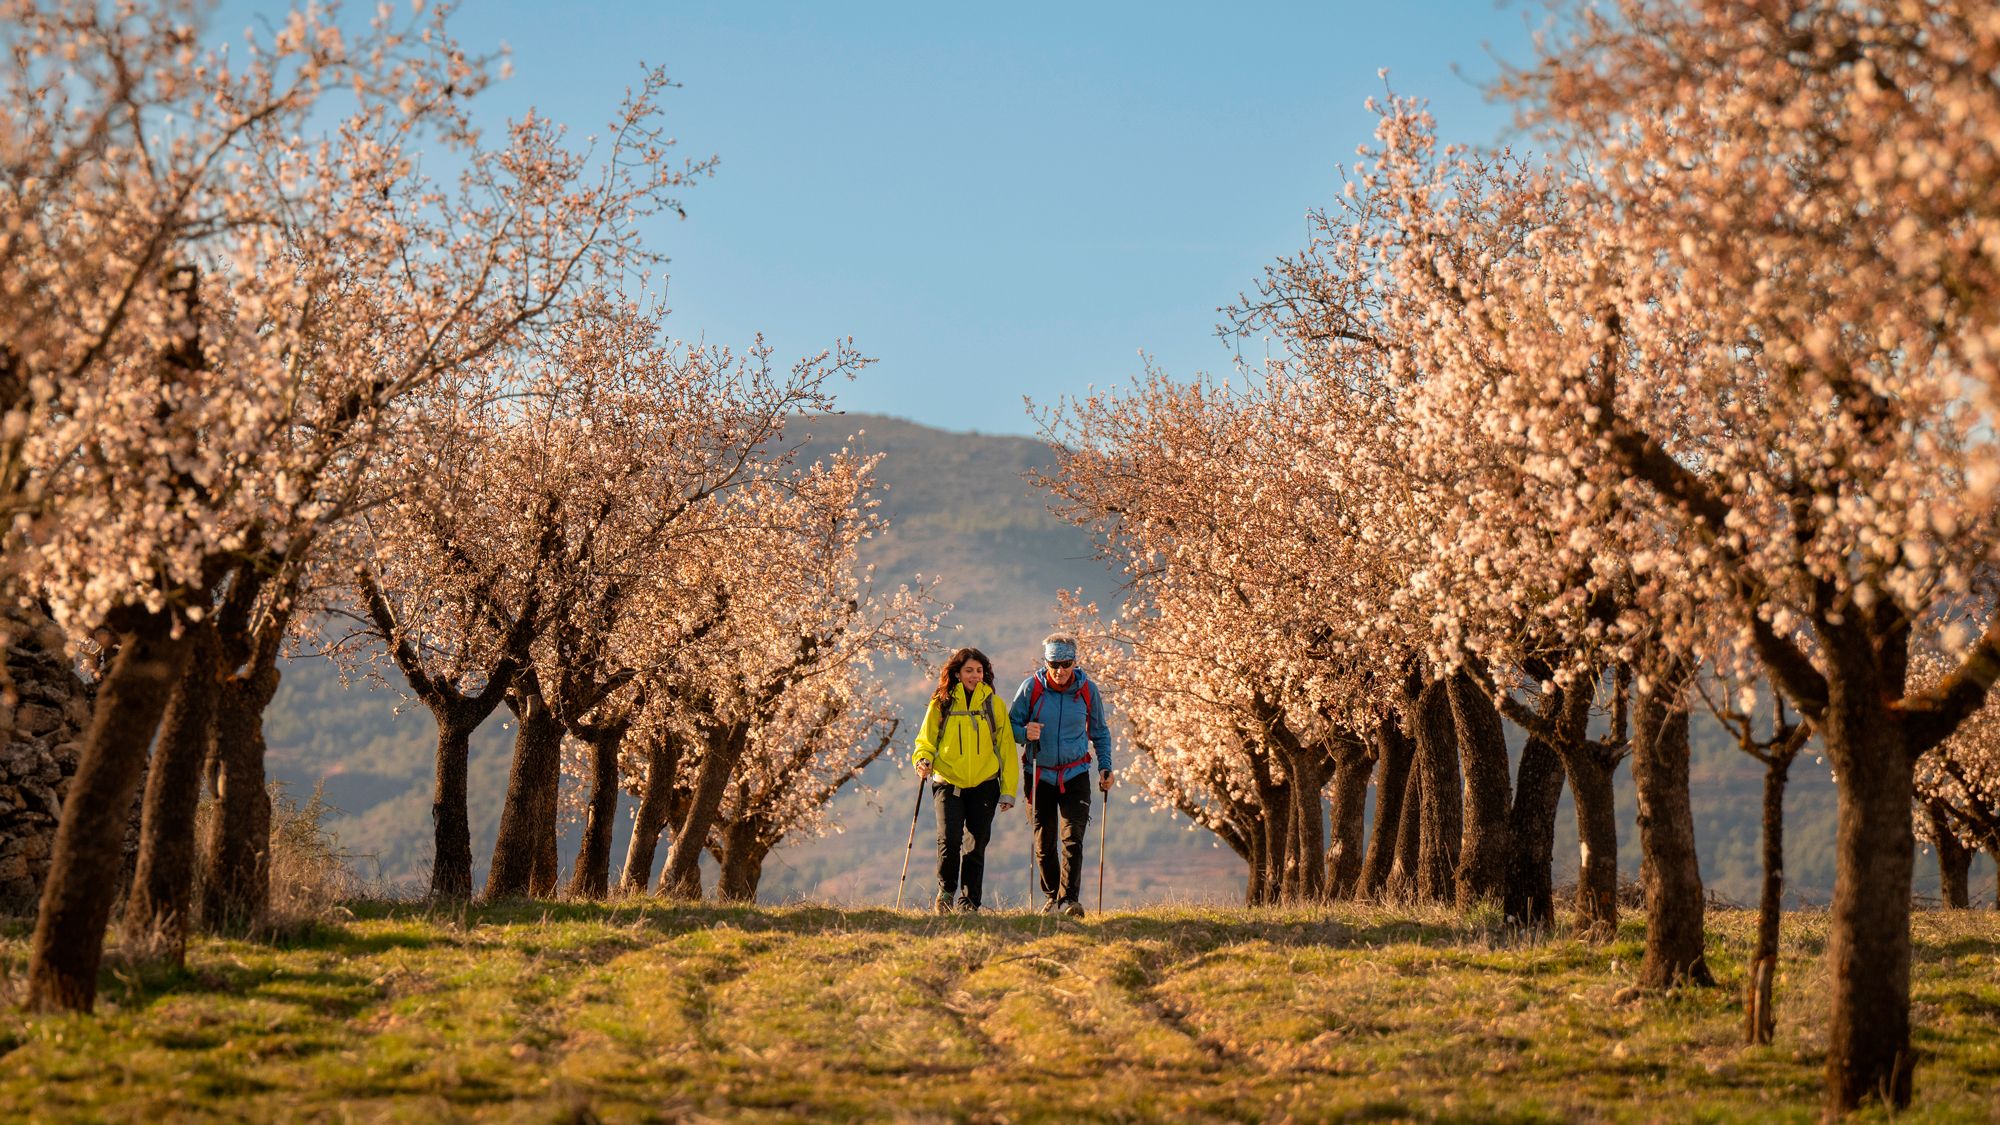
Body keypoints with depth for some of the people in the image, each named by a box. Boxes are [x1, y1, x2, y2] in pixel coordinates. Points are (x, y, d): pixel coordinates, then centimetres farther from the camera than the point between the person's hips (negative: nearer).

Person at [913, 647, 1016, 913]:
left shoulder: (993, 703, 6)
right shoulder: (941, 703, 4)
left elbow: (1005, 747, 9)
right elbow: (926, 740, 11)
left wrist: (1008, 790, 5)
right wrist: (923, 760, -12)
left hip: (983, 785, 1)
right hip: (948, 783, -1)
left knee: (976, 846, 2)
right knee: (949, 839, -16)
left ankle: (969, 903, 14)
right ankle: (946, 891, 8)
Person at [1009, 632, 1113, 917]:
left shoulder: (1088, 690, -2)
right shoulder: (1031, 688, -6)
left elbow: (1100, 733, 12)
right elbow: (1011, 724, 2)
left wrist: (1105, 767, 1)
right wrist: (1024, 733, -21)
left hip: (1075, 775, 0)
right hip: (1040, 774, 0)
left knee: (1073, 838, -14)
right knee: (1043, 843, 6)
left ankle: (1068, 899, -18)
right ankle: (1051, 897, 22)